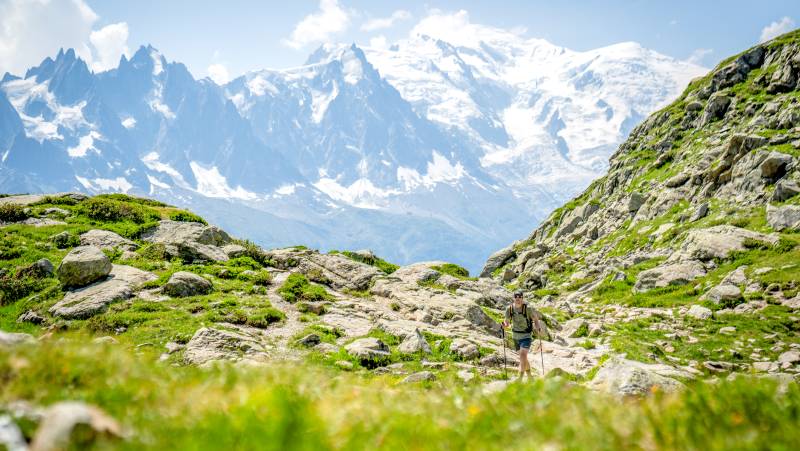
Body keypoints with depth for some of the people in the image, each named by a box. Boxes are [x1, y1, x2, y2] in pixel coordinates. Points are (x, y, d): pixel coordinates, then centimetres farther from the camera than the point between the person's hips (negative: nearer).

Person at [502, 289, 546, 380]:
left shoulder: (528, 308, -18)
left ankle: (520, 379, -23)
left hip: (526, 336, -5)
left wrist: (538, 329, -26)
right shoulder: (509, 309, -8)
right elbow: (507, 323, 2)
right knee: (524, 358, 17)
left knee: (523, 356, -21)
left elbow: (536, 320, -8)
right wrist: (504, 325, -22)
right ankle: (530, 377, 34)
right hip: (516, 336, 5)